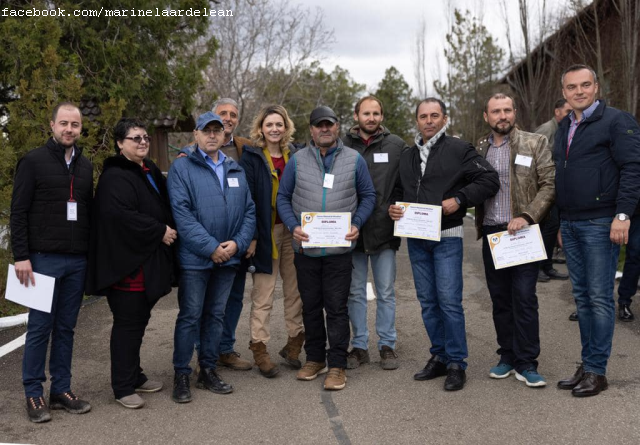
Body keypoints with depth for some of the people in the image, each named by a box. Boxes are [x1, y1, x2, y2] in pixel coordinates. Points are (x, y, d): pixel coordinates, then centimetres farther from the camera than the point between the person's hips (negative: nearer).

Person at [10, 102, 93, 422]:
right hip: (44, 259, -4)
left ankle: (61, 390, 17)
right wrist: (21, 256, -13)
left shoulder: (85, 166, 13)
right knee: (40, 327, 1)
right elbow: (18, 213, -6)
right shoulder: (33, 161, -3)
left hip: (77, 261, 5)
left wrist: (91, 254, 11)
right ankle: (34, 394, 11)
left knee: (66, 327, 9)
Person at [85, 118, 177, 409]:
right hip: (127, 261, -9)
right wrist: (160, 231, -19)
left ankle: (135, 376, 29)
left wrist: (168, 229, 4)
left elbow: (164, 207, 24)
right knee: (127, 323, -3)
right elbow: (122, 215, -26)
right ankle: (122, 387, 7)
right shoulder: (114, 177, -13)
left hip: (149, 260, 9)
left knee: (139, 321, 16)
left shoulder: (151, 172, 16)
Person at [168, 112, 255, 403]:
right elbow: (181, 213, -14)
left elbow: (249, 210, 9)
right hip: (194, 259, -5)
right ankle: (181, 376, 14)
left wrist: (237, 243, -7)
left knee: (216, 315, 13)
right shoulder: (182, 167, -4)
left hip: (229, 258, 5)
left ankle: (208, 371, 26)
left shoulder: (235, 170, 12)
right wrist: (211, 248, -18)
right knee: (190, 316, 2)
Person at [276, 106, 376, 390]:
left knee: (336, 308, 0)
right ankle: (314, 358, 27)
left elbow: (368, 196, 9)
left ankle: (337, 365, 9)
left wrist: (357, 224, -7)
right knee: (310, 306, 12)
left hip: (339, 248, -2)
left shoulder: (354, 159, 4)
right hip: (305, 247, 2)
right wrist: (293, 226, -7)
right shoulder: (297, 161, 4)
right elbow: (283, 197, 8)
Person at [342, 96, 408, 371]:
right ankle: (359, 346, 21)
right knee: (355, 292, 10)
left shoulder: (396, 146, 1)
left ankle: (387, 345, 20)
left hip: (384, 230, -1)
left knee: (386, 292, 8)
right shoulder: (343, 146, 2)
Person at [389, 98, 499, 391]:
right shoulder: (407, 156, 15)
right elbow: (398, 191, 25)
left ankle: (456, 363, 5)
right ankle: (439, 357, 22)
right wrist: (393, 208, 4)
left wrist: (459, 199, -16)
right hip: (415, 239, 6)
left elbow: (489, 179, -6)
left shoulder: (458, 150, -2)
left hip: (446, 237, -6)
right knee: (427, 301, 11)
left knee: (449, 300, -7)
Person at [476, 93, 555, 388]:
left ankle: (527, 364, 4)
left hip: (522, 232, -4)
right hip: (491, 233, 4)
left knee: (524, 298, -5)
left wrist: (526, 216, -15)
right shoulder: (479, 149, 11)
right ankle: (508, 356, 21)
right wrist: (479, 225, 0)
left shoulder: (535, 143, 0)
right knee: (500, 298, 10)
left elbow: (549, 185, -5)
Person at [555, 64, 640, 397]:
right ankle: (586, 366, 19)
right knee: (582, 297, 11)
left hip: (600, 224, -7)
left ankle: (596, 370, 6)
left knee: (600, 297, -2)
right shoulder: (564, 129, 16)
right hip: (570, 225, 7)